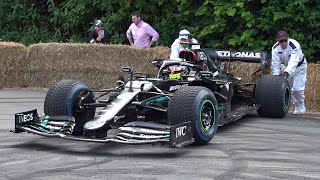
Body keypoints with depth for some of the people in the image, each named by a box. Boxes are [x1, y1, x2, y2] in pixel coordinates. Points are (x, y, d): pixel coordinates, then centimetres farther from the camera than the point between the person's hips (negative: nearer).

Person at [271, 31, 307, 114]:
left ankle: (301, 107, 5)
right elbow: (275, 63, -23)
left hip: (299, 67, -5)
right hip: (286, 67, 5)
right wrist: (276, 75, -35)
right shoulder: (275, 48, -19)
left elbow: (293, 62, -46)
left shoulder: (295, 46, -34)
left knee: (297, 88, -16)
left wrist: (287, 72, -60)